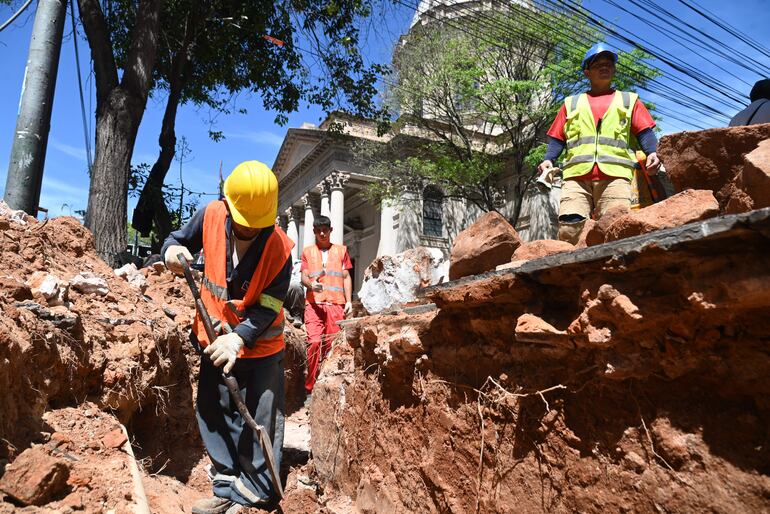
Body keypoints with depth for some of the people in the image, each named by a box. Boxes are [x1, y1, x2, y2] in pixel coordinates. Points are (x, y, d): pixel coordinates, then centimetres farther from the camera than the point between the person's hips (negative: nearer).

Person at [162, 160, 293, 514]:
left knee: (259, 421, 0)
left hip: (259, 346, -4)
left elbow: (268, 308, -21)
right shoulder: (211, 216, -12)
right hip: (215, 340, 5)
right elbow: (177, 239, 6)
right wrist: (172, 251, -17)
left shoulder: (279, 247, -22)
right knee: (212, 414, 15)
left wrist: (239, 339, -34)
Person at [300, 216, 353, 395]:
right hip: (314, 303, -1)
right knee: (314, 342, -13)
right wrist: (311, 284, -17)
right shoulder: (307, 251, 16)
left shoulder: (341, 250, 17)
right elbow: (303, 277, 7)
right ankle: (310, 388, -6)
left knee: (331, 344, -2)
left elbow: (346, 277, 15)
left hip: (336, 303, 1)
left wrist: (348, 300, 4)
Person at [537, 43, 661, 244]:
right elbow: (557, 138, 20)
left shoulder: (629, 100, 27)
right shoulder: (571, 103, 29)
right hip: (576, 175, 0)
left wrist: (652, 153, -5)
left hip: (615, 174, 0)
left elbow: (645, 132, 16)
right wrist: (548, 160, 1)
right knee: (568, 230, -19)